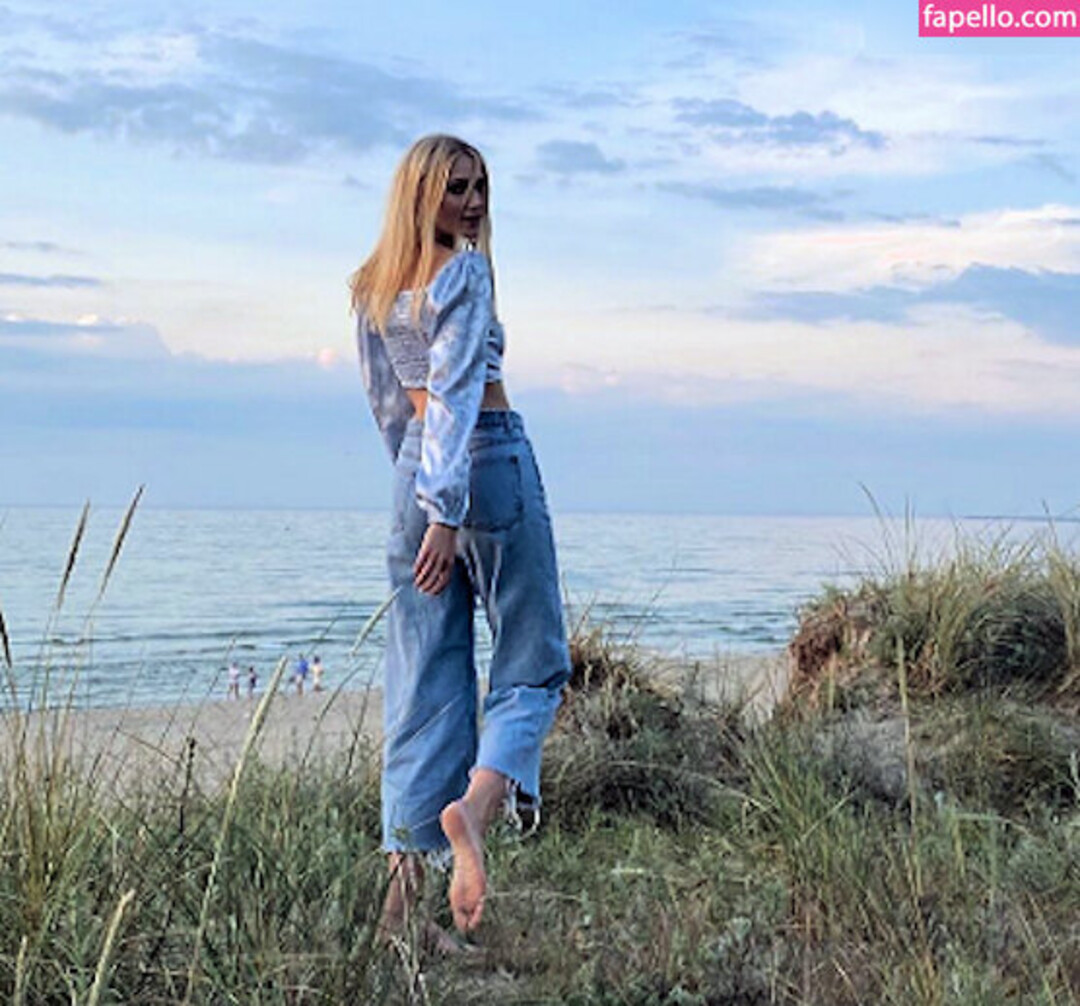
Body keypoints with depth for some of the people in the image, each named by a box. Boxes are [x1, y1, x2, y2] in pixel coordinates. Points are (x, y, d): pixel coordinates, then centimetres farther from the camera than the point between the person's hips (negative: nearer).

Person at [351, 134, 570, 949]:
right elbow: (457, 391, -18)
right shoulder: (465, 272, -9)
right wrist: (447, 509, -24)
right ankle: (476, 804, -23)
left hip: (414, 473, 6)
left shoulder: (372, 289, 13)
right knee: (532, 662, 4)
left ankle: (406, 896, 2)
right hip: (488, 461, -6)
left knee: (422, 687, 5)